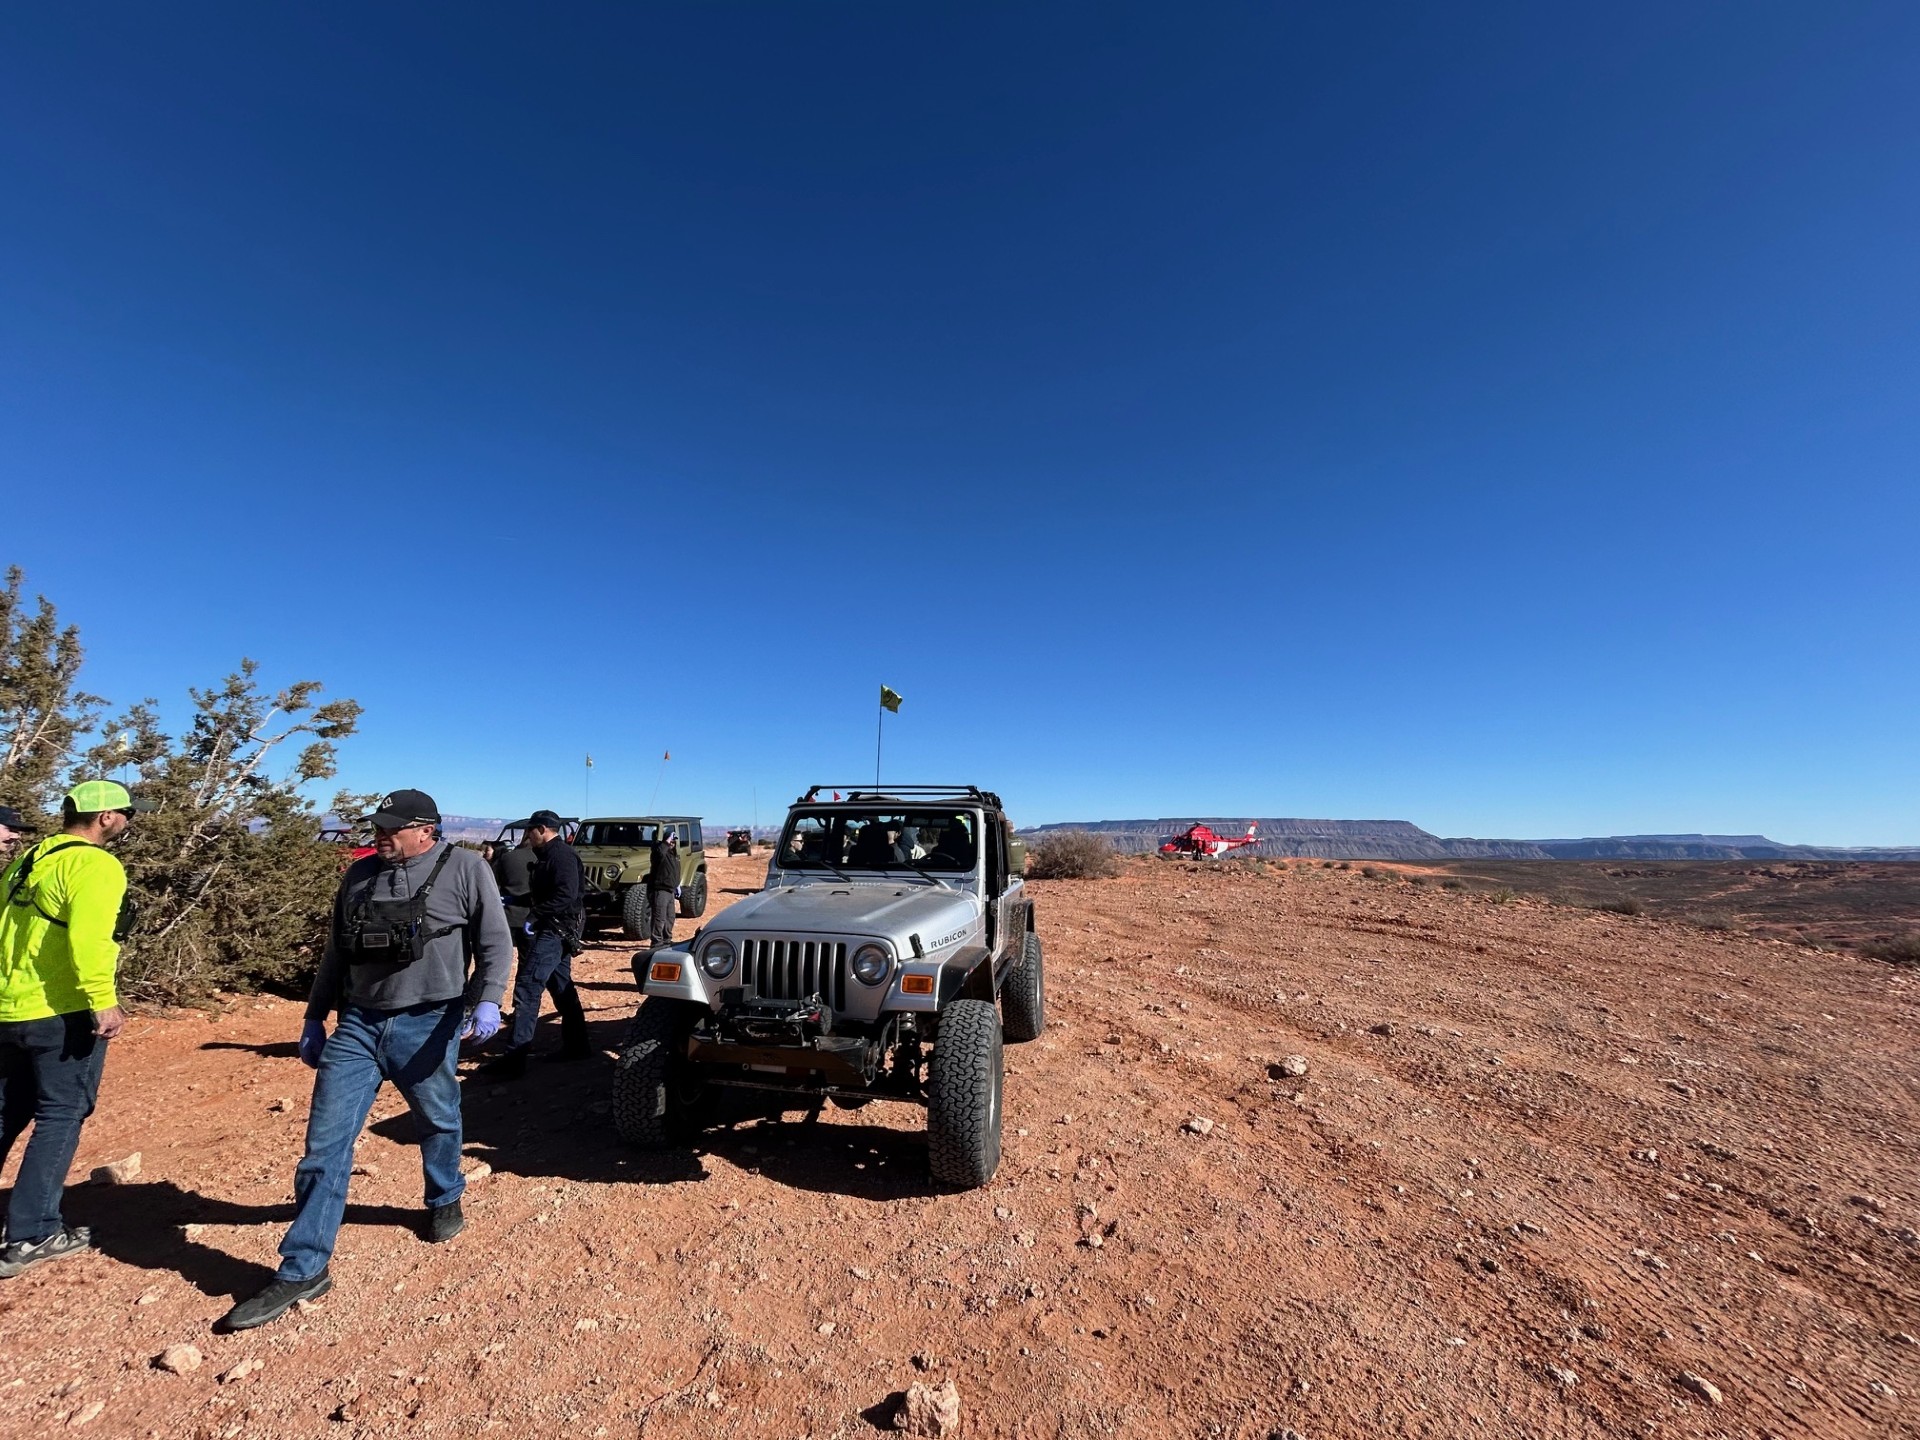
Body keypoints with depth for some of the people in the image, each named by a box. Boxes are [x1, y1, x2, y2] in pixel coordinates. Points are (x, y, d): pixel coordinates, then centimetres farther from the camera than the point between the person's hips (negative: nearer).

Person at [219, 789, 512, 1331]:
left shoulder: (465, 870, -10)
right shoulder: (360, 874, 7)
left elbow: (495, 944, -10)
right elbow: (336, 953, 17)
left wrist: (487, 1001, -22)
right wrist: (314, 1017, 17)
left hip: (427, 1026, -4)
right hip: (357, 1024, 4)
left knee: (438, 1123, 15)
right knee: (325, 1142, 4)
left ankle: (445, 1202, 42)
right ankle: (302, 1270, 17)